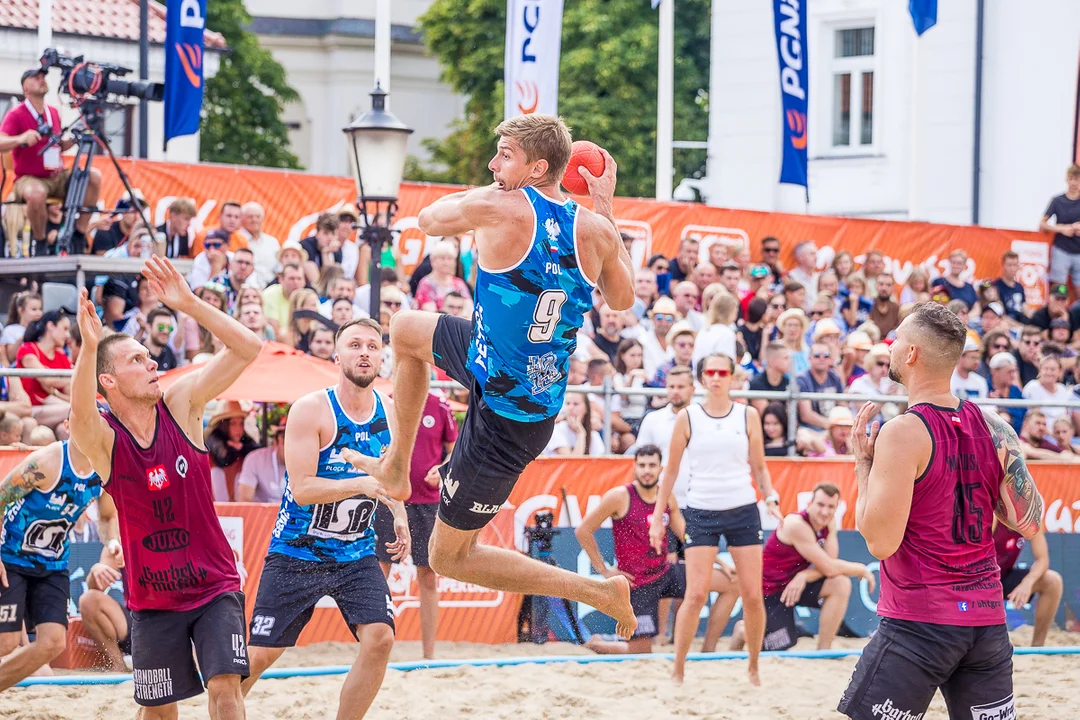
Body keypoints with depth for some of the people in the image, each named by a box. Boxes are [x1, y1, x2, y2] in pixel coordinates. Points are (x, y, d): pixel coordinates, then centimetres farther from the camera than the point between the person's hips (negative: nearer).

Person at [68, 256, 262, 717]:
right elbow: (81, 415, -38)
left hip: (215, 585, 1)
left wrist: (189, 306, -23)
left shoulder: (180, 404, -5)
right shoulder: (102, 439, -12)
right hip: (152, 598, 0)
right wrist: (89, 346, -54)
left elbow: (247, 348, -12)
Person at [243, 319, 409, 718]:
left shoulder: (388, 412, 1)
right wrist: (362, 484, -35)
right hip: (296, 554, -4)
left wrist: (399, 514, 4)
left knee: (380, 638, -16)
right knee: (259, 655, 0)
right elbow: (302, 489, -24)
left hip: (356, 554, 4)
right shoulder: (311, 409, -17)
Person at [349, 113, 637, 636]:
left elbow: (429, 219, -3)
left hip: (505, 416, -8)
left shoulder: (500, 209, -26)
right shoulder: (594, 231, -9)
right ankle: (397, 466, 36)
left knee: (449, 557, 8)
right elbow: (622, 299, 13)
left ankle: (602, 592, 5)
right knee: (405, 329, 27)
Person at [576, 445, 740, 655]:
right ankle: (595, 644, 24)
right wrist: (604, 570, -10)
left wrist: (720, 564, 4)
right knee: (642, 653, -7)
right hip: (638, 583, -6)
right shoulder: (620, 497, -15)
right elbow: (583, 530, -11)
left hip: (665, 572, 6)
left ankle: (708, 651, 3)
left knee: (732, 584, -1)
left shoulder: (667, 497, 4)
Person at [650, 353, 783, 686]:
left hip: (743, 509, 1)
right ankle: (677, 669, 0)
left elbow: (759, 467, 12)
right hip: (701, 511, -1)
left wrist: (771, 497, -5)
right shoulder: (688, 417, 2)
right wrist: (658, 517, 4)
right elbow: (671, 470, 7)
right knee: (696, 595, -10)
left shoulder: (748, 416, 5)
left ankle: (754, 667, 13)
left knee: (752, 595, -2)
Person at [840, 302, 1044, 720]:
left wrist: (863, 463, -4)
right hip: (986, 617, 6)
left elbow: (880, 541, -15)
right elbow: (1029, 523, 9)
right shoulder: (992, 427, 5)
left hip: (918, 621, -6)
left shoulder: (903, 433, -13)